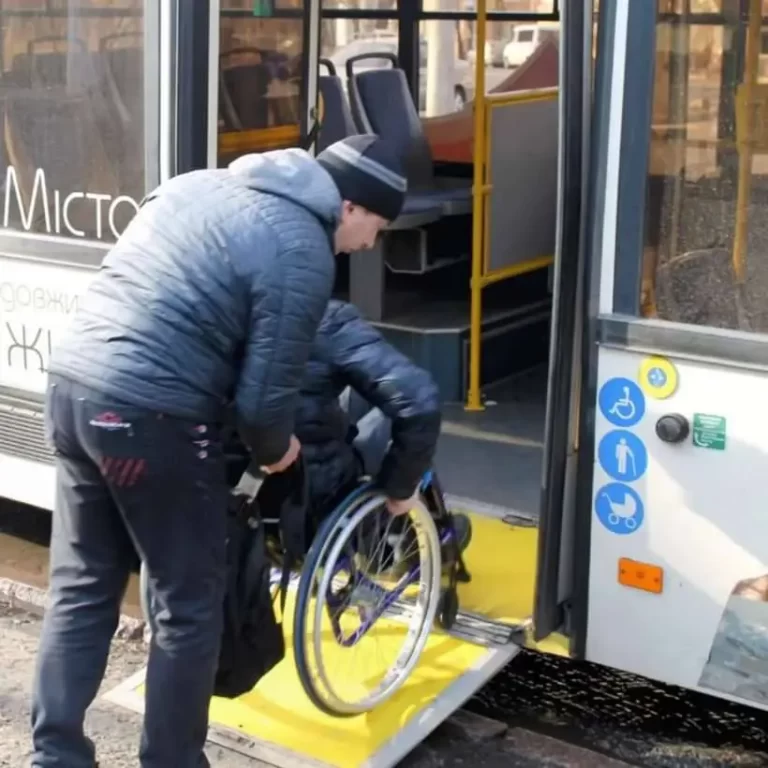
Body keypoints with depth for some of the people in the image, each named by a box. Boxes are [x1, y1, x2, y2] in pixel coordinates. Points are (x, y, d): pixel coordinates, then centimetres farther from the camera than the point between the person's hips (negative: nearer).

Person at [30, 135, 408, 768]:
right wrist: (276, 450, 11)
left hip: (72, 386, 8)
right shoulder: (302, 251, -9)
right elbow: (264, 393, -10)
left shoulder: (203, 184, 17)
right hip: (150, 419, -8)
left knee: (81, 591, 17)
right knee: (189, 606, 9)